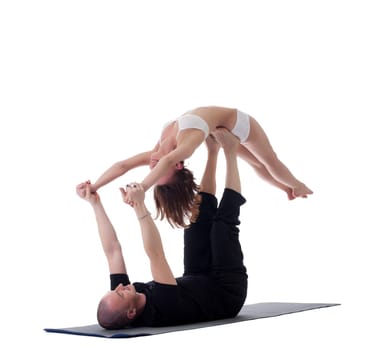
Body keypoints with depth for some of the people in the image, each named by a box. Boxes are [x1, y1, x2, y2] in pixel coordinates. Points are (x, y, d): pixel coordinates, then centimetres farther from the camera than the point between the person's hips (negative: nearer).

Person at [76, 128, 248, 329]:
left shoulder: (122, 309, -22)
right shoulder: (163, 308, -43)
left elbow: (112, 250, -15)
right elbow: (155, 253, -52)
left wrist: (95, 204, -16)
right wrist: (140, 207, -54)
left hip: (199, 284, 6)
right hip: (228, 292, -6)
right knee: (223, 222, -11)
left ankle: (214, 151, 15)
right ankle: (230, 152, 6)